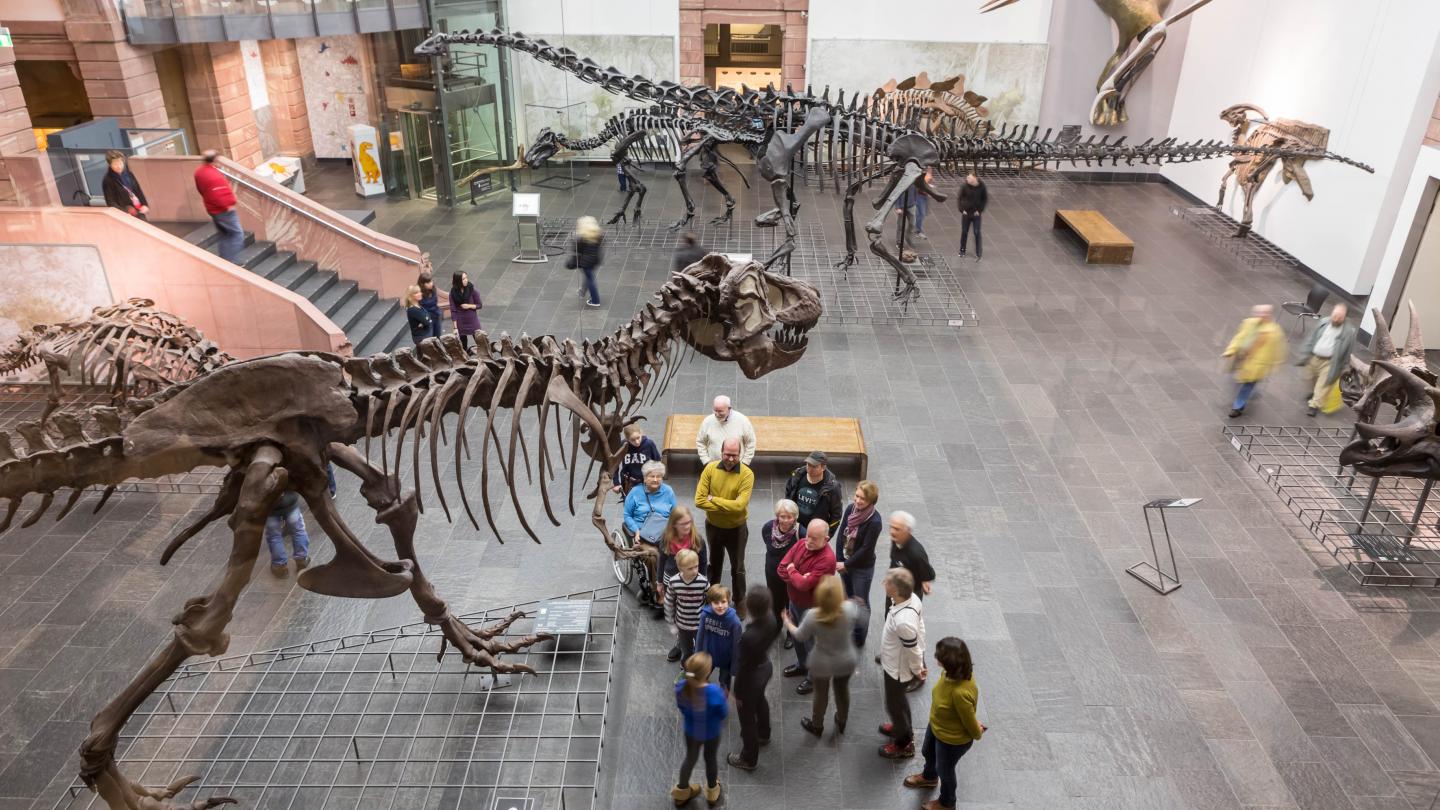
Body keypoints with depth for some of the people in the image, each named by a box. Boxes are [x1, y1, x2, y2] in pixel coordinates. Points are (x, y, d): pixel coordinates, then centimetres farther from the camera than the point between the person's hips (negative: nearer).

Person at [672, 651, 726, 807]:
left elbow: (680, 706, -7)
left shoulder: (681, 687, -28)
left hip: (690, 730, 3)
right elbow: (724, 713, -21)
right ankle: (712, 791, 53)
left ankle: (681, 791, 51)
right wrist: (723, 697, -3)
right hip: (711, 733, -2)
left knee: (690, 758, 29)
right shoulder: (714, 692, -40)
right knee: (711, 759, 26)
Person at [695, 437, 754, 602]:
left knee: (737, 568, 14)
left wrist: (713, 499, -21)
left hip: (736, 529, -3)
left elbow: (739, 505, -29)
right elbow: (699, 500, -18)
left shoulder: (747, 474, -21)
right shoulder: (710, 468, -14)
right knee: (714, 564, 26)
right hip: (713, 526, 3)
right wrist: (726, 507, -24)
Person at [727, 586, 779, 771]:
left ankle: (749, 759, 41)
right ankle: (763, 734, 63)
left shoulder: (748, 637, -41)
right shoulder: (770, 617, -20)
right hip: (766, 667, 7)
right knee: (760, 701, 36)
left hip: (751, 677, -7)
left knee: (747, 717, 18)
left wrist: (737, 693, -11)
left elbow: (743, 667, -26)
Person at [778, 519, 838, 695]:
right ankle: (802, 665, 51)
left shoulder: (827, 559, -31)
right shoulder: (801, 544, -8)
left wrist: (791, 571, -16)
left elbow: (804, 584, -33)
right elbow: (782, 568, -7)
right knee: (796, 635, 27)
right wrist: (798, 577, -24)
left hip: (811, 607, -7)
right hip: (794, 601, 7)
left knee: (810, 642, 11)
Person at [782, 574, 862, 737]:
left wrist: (788, 623, 8)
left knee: (821, 694, 24)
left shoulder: (813, 616, -31)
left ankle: (817, 726, 49)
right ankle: (841, 723, 53)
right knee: (842, 690, 28)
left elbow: (800, 636, -12)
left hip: (821, 664, -2)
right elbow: (857, 608, 0)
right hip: (846, 662, 2)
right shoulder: (849, 608, -28)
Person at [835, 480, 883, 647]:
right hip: (845, 562, 6)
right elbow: (841, 534, -4)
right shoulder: (850, 508, -10)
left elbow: (866, 549, -22)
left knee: (861, 603, 12)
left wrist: (846, 564, -15)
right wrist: (839, 560, -8)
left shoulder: (874, 521, -27)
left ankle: (860, 637, 32)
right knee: (849, 597, 24)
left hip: (863, 567, -6)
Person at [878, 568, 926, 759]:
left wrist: (917, 670, -7)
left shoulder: (903, 621, -43)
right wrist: (920, 663, 12)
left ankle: (904, 744, 40)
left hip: (898, 669, -8)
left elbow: (912, 651, -28)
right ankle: (903, 727, 56)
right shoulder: (913, 599, -16)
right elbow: (920, 628, 0)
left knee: (894, 705, 17)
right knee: (899, 698, 31)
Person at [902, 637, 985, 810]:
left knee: (945, 770, 23)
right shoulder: (953, 672, -21)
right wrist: (975, 721, 8)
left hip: (953, 739, -8)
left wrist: (977, 734, -6)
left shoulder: (961, 692, -45)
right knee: (927, 752, 35)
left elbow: (970, 721, -25)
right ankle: (929, 777, 68)